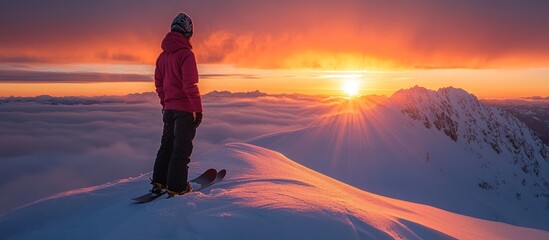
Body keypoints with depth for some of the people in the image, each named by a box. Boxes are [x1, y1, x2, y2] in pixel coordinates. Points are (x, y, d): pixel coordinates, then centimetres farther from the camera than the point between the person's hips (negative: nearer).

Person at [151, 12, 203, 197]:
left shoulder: (163, 55, 9)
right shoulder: (186, 54, -15)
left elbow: (158, 83, 15)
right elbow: (190, 85, -20)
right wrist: (198, 109, -15)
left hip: (169, 108, 8)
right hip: (185, 108, -7)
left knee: (167, 143, 18)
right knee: (182, 147, 0)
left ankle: (158, 182, 24)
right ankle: (176, 187, 5)